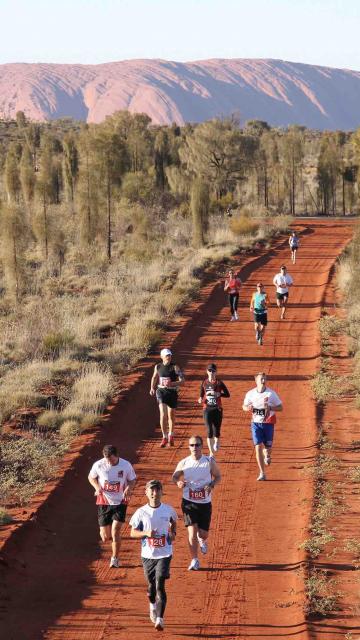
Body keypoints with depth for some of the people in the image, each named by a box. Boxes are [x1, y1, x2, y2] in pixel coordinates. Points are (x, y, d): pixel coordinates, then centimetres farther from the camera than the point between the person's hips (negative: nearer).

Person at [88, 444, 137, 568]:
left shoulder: (126, 465, -11)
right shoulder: (98, 465, -11)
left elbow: (132, 480, 4)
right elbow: (91, 477, 7)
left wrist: (129, 489, -19)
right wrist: (97, 487, -13)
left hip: (120, 503, -1)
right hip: (104, 502, 1)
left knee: (115, 531, -14)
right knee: (105, 537, 4)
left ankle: (115, 559, 5)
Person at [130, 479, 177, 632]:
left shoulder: (168, 510, -4)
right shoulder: (141, 512, -7)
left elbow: (174, 521, 18)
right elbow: (133, 533, -3)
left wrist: (173, 533, 2)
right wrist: (146, 533, -20)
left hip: (164, 555, -1)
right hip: (147, 555, 1)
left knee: (160, 586, -12)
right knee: (151, 585, 16)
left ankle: (160, 619, -12)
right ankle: (152, 606, 47)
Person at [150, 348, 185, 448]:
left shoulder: (174, 367, -8)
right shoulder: (158, 367, 2)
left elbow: (182, 381, -14)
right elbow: (154, 378, 21)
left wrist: (171, 384, -27)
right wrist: (152, 388, 11)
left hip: (172, 392, -1)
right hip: (161, 392, 1)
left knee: (171, 416, 13)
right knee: (163, 415, -16)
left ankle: (171, 436, 34)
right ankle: (164, 437, -9)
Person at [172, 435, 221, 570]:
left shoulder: (209, 462, -4)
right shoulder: (183, 463, -3)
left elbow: (218, 476, 5)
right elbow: (175, 476, 8)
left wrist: (211, 485, -16)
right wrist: (178, 482, -16)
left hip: (205, 503, 1)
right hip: (189, 502, 0)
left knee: (203, 533, 6)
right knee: (192, 531, -11)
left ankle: (202, 540, 46)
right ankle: (194, 561, 0)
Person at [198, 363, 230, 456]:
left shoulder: (219, 383, -3)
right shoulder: (204, 383, 4)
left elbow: (227, 394, -3)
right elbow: (201, 395, 13)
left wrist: (218, 394, -19)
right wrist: (201, 400, -10)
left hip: (217, 409, -1)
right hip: (207, 409, 1)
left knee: (216, 430, 4)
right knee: (209, 431, -6)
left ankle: (217, 442, 42)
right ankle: (211, 453, -1)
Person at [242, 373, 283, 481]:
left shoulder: (271, 393, -7)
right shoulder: (250, 394, -2)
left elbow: (280, 408, -2)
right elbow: (244, 406, 11)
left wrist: (270, 408, -20)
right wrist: (248, 408, -13)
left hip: (268, 423, 0)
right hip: (256, 423, 0)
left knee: (267, 447, 5)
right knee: (258, 447, -9)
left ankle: (267, 455, 46)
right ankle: (262, 473, -5)